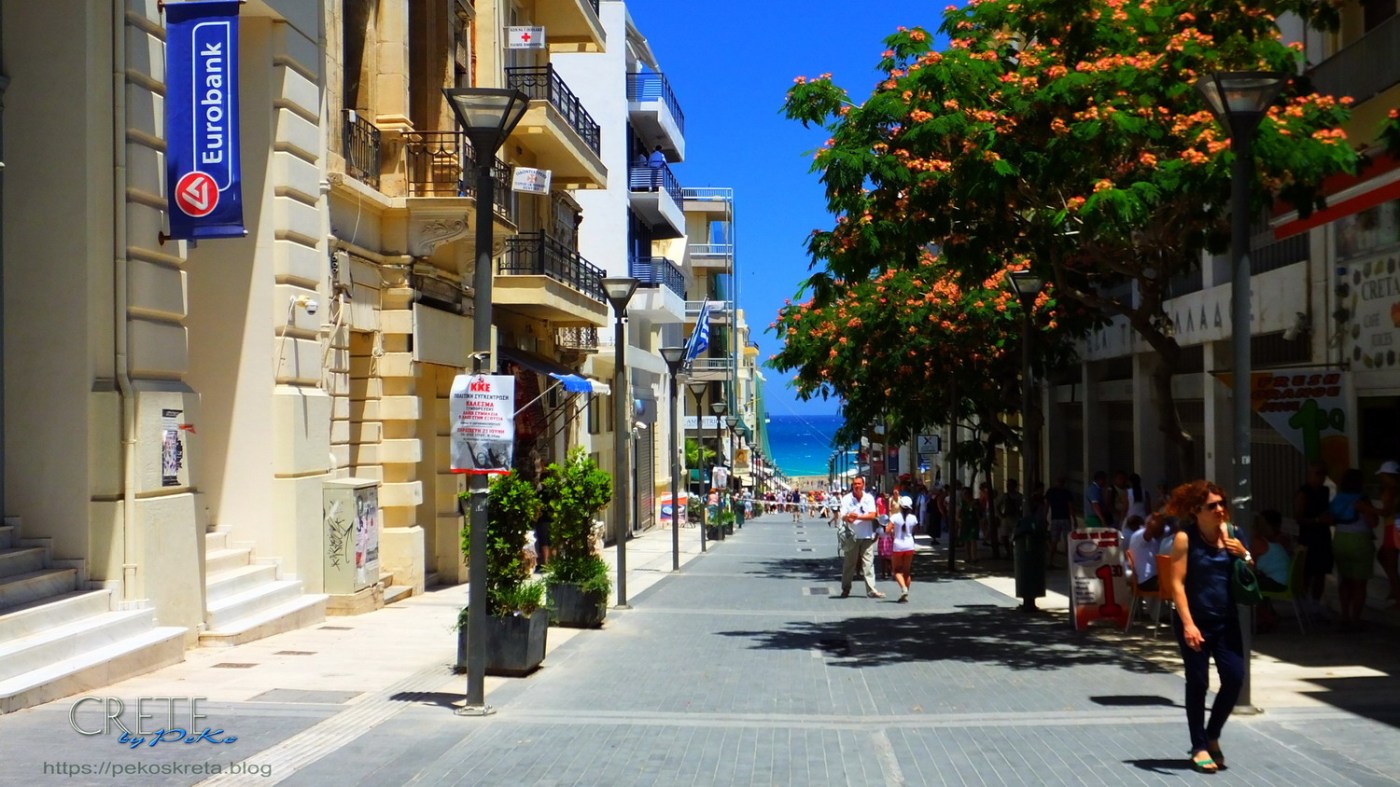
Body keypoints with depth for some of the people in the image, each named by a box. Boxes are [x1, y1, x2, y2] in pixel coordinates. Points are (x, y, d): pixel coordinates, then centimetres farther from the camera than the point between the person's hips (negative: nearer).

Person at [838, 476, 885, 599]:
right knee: (849, 563, 5)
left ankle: (871, 590, -3)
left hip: (867, 536, 1)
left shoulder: (869, 498, 3)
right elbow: (843, 517, -6)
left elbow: (872, 515, -7)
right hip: (852, 536, -1)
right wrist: (848, 517, -31)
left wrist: (858, 516, -21)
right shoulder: (846, 499, 0)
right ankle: (846, 589, 16)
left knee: (868, 563, -2)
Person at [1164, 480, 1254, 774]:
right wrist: (1188, 623, -21)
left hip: (1226, 620, 5)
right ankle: (1199, 747, 16)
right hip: (1196, 622, -4)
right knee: (1197, 683, 2)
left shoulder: (1229, 533, 5)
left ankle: (1212, 736, 23)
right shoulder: (1185, 538, -10)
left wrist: (1244, 555, -7)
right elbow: (1177, 583, -14)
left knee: (1235, 678, 0)